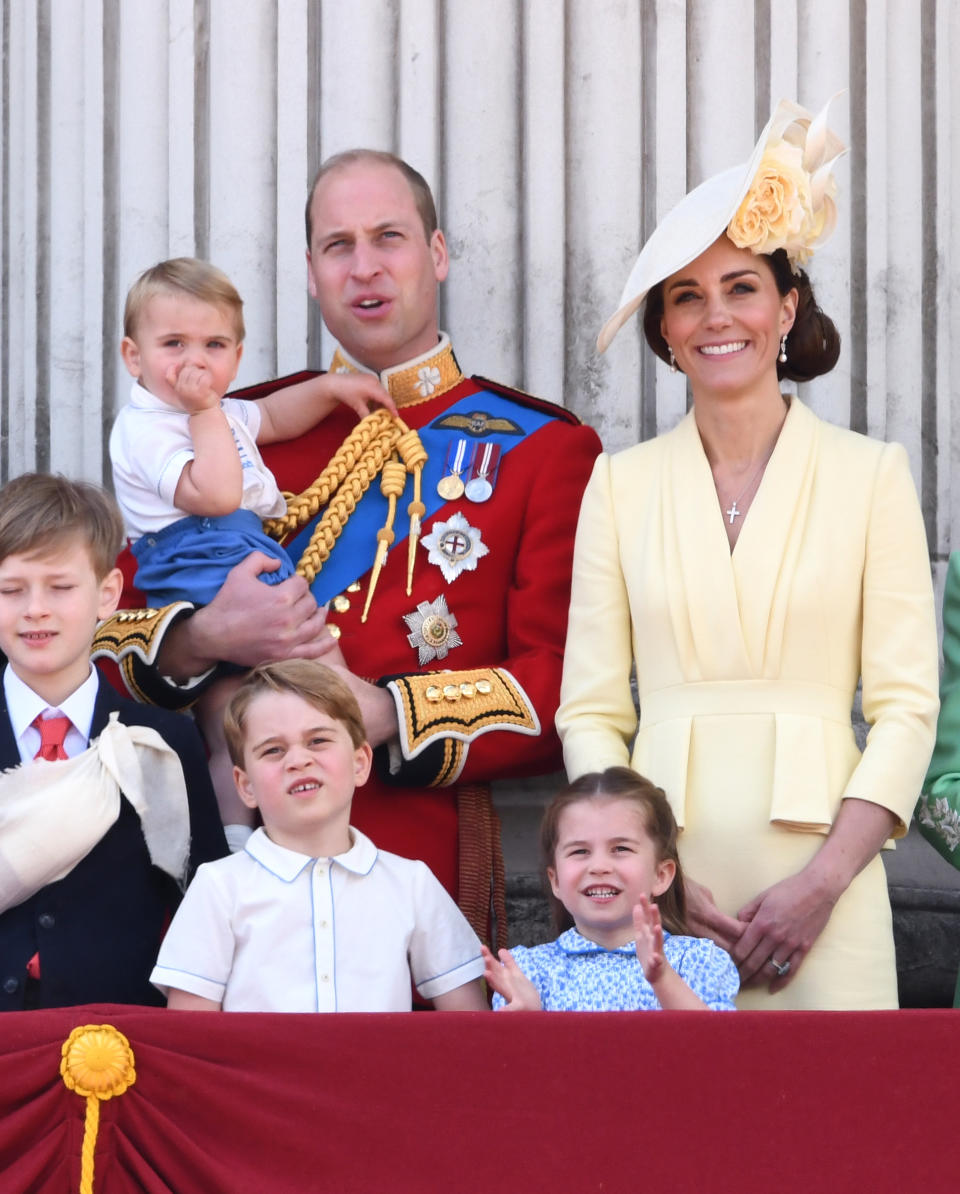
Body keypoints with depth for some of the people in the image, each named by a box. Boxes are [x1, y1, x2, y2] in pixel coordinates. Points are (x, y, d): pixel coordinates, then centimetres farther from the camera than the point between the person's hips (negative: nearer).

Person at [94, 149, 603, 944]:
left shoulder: (544, 449, 4)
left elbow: (566, 690, -4)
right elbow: (106, 626, 13)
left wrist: (383, 713, -16)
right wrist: (204, 640, -9)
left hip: (423, 860, -2)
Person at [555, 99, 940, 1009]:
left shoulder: (870, 474, 5)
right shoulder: (621, 484, 9)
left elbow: (906, 705, 1)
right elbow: (590, 712, 6)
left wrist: (825, 880, -10)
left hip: (818, 878, -1)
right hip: (660, 879, 1)